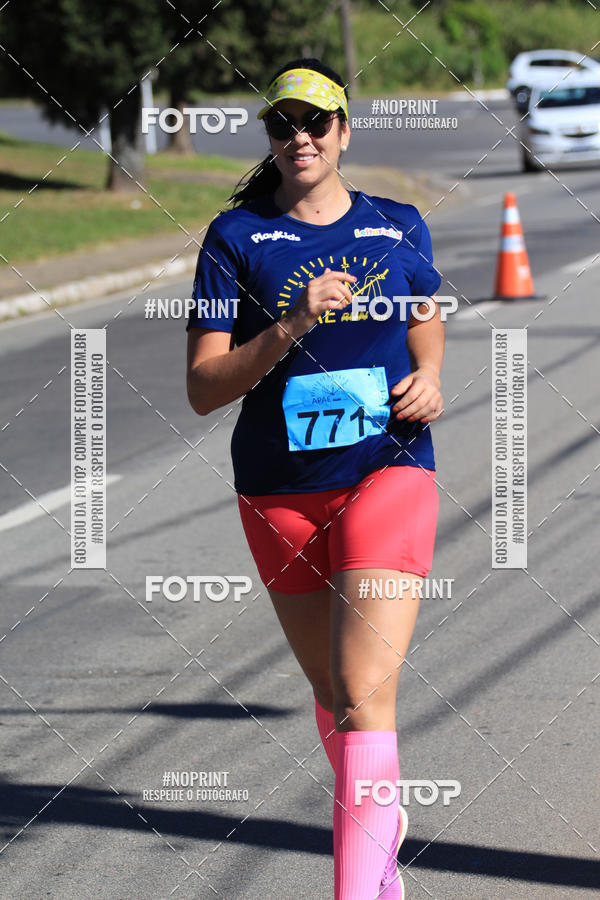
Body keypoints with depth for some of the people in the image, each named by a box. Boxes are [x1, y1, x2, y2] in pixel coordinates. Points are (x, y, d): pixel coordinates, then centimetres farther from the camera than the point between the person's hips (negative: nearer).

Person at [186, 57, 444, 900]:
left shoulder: (399, 226, 4)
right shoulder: (235, 237, -2)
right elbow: (203, 388, -8)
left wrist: (428, 380, -1)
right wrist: (290, 328, -22)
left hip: (388, 473, -1)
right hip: (279, 491, 1)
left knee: (364, 696, -16)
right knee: (333, 693, 16)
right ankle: (383, 818, 45)